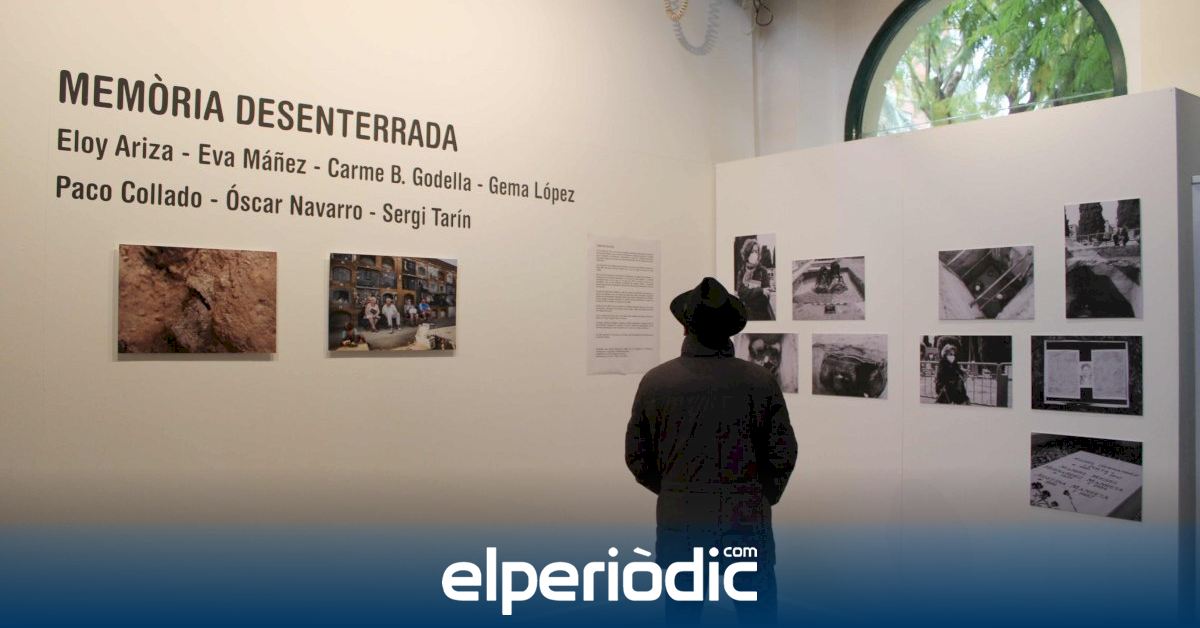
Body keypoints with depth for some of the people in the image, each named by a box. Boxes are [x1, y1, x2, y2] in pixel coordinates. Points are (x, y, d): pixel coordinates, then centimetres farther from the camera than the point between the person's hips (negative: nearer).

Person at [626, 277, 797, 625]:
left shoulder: (655, 382, -7)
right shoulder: (760, 381, -8)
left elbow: (637, 457, 1)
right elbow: (783, 454, -3)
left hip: (679, 522, 1)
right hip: (748, 522, 0)